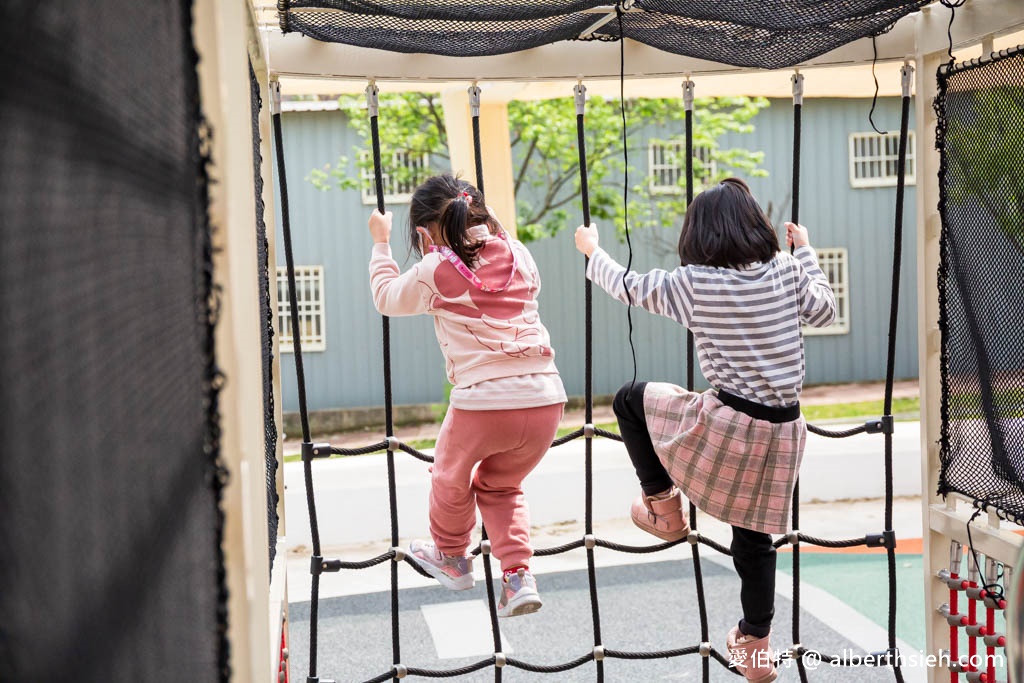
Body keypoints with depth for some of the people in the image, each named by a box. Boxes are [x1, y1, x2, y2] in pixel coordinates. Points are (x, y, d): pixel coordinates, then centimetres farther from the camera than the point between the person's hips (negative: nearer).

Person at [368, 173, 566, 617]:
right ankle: (519, 576, 15)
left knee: (451, 477, 28)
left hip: (482, 403, -4)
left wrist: (381, 244, 34)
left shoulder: (433, 273, 1)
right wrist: (495, 228, 41)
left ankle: (452, 558, 49)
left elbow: (387, 298, 20)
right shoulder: (519, 257, 11)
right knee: (501, 486, 29)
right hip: (546, 400, 5)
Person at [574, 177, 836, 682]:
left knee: (630, 399, 19)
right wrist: (806, 251, 29)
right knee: (755, 536, 20)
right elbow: (824, 311, 18)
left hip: (726, 427, -5)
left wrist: (592, 250, 24)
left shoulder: (694, 283, -9)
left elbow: (628, 287, 5)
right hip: (783, 431, 5)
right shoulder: (787, 270, 0)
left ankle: (662, 507, 26)